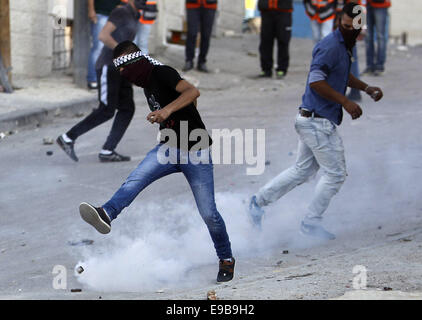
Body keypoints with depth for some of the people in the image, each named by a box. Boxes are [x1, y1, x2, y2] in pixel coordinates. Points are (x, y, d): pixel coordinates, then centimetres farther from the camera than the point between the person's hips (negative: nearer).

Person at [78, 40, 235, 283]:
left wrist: (168, 109, -45)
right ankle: (107, 215, -45)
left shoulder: (162, 74, -14)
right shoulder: (147, 84, 12)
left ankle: (226, 258, 17)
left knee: (208, 213, -4)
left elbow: (193, 92, -31)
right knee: (137, 178, -23)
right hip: (169, 148, 7)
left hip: (196, 151, -7)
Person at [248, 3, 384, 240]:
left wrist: (366, 88, 20)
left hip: (312, 120, 10)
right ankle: (312, 222, 8)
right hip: (319, 121, -10)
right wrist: (345, 102, -24)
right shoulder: (331, 46, -17)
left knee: (303, 170, 19)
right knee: (336, 173, -1)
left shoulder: (346, 46, 14)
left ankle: (260, 202, 24)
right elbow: (316, 80, -26)